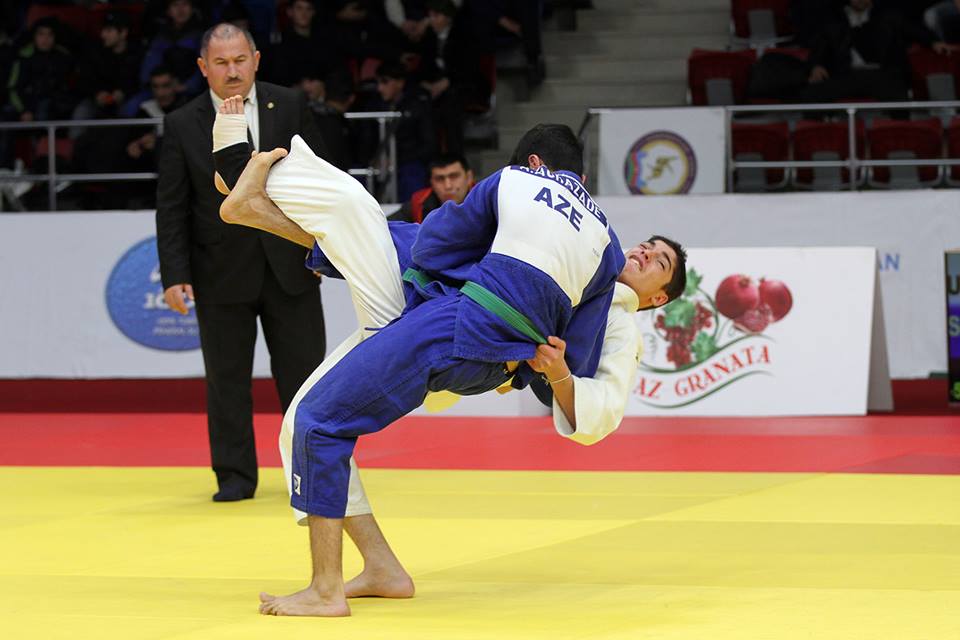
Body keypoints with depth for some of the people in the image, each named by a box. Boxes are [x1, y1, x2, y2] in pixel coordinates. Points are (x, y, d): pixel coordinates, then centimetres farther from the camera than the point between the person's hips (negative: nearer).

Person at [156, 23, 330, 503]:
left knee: (303, 370, 6)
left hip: (289, 264, 1)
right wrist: (175, 276, -9)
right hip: (222, 274, -1)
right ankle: (235, 476, 13)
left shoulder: (289, 107, 2)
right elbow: (171, 208, -2)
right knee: (226, 378, 4)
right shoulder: (182, 126, -2)